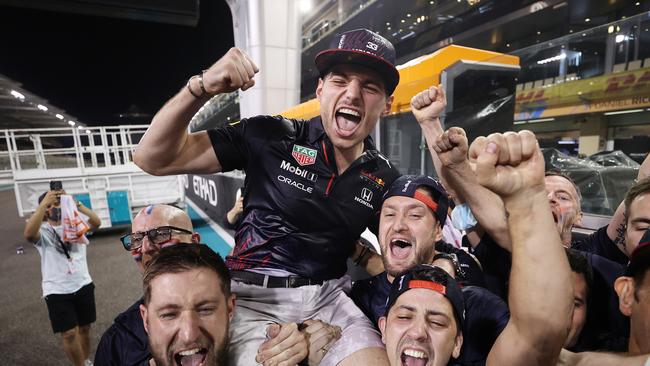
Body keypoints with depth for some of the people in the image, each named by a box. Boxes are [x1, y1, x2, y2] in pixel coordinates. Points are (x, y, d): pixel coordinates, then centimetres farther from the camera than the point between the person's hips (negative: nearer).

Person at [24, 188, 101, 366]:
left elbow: (96, 222, -18)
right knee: (69, 333, 0)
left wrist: (74, 202, -26)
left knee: (84, 328, 16)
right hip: (57, 291, -2)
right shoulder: (42, 231, -4)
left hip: (83, 285, 3)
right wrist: (44, 203, -28)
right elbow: (28, 233, -28)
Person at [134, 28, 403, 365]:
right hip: (255, 298, -2)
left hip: (328, 298, 3)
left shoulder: (385, 179, 1)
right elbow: (153, 159, -9)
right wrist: (203, 87, -24)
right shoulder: (271, 136, -10)